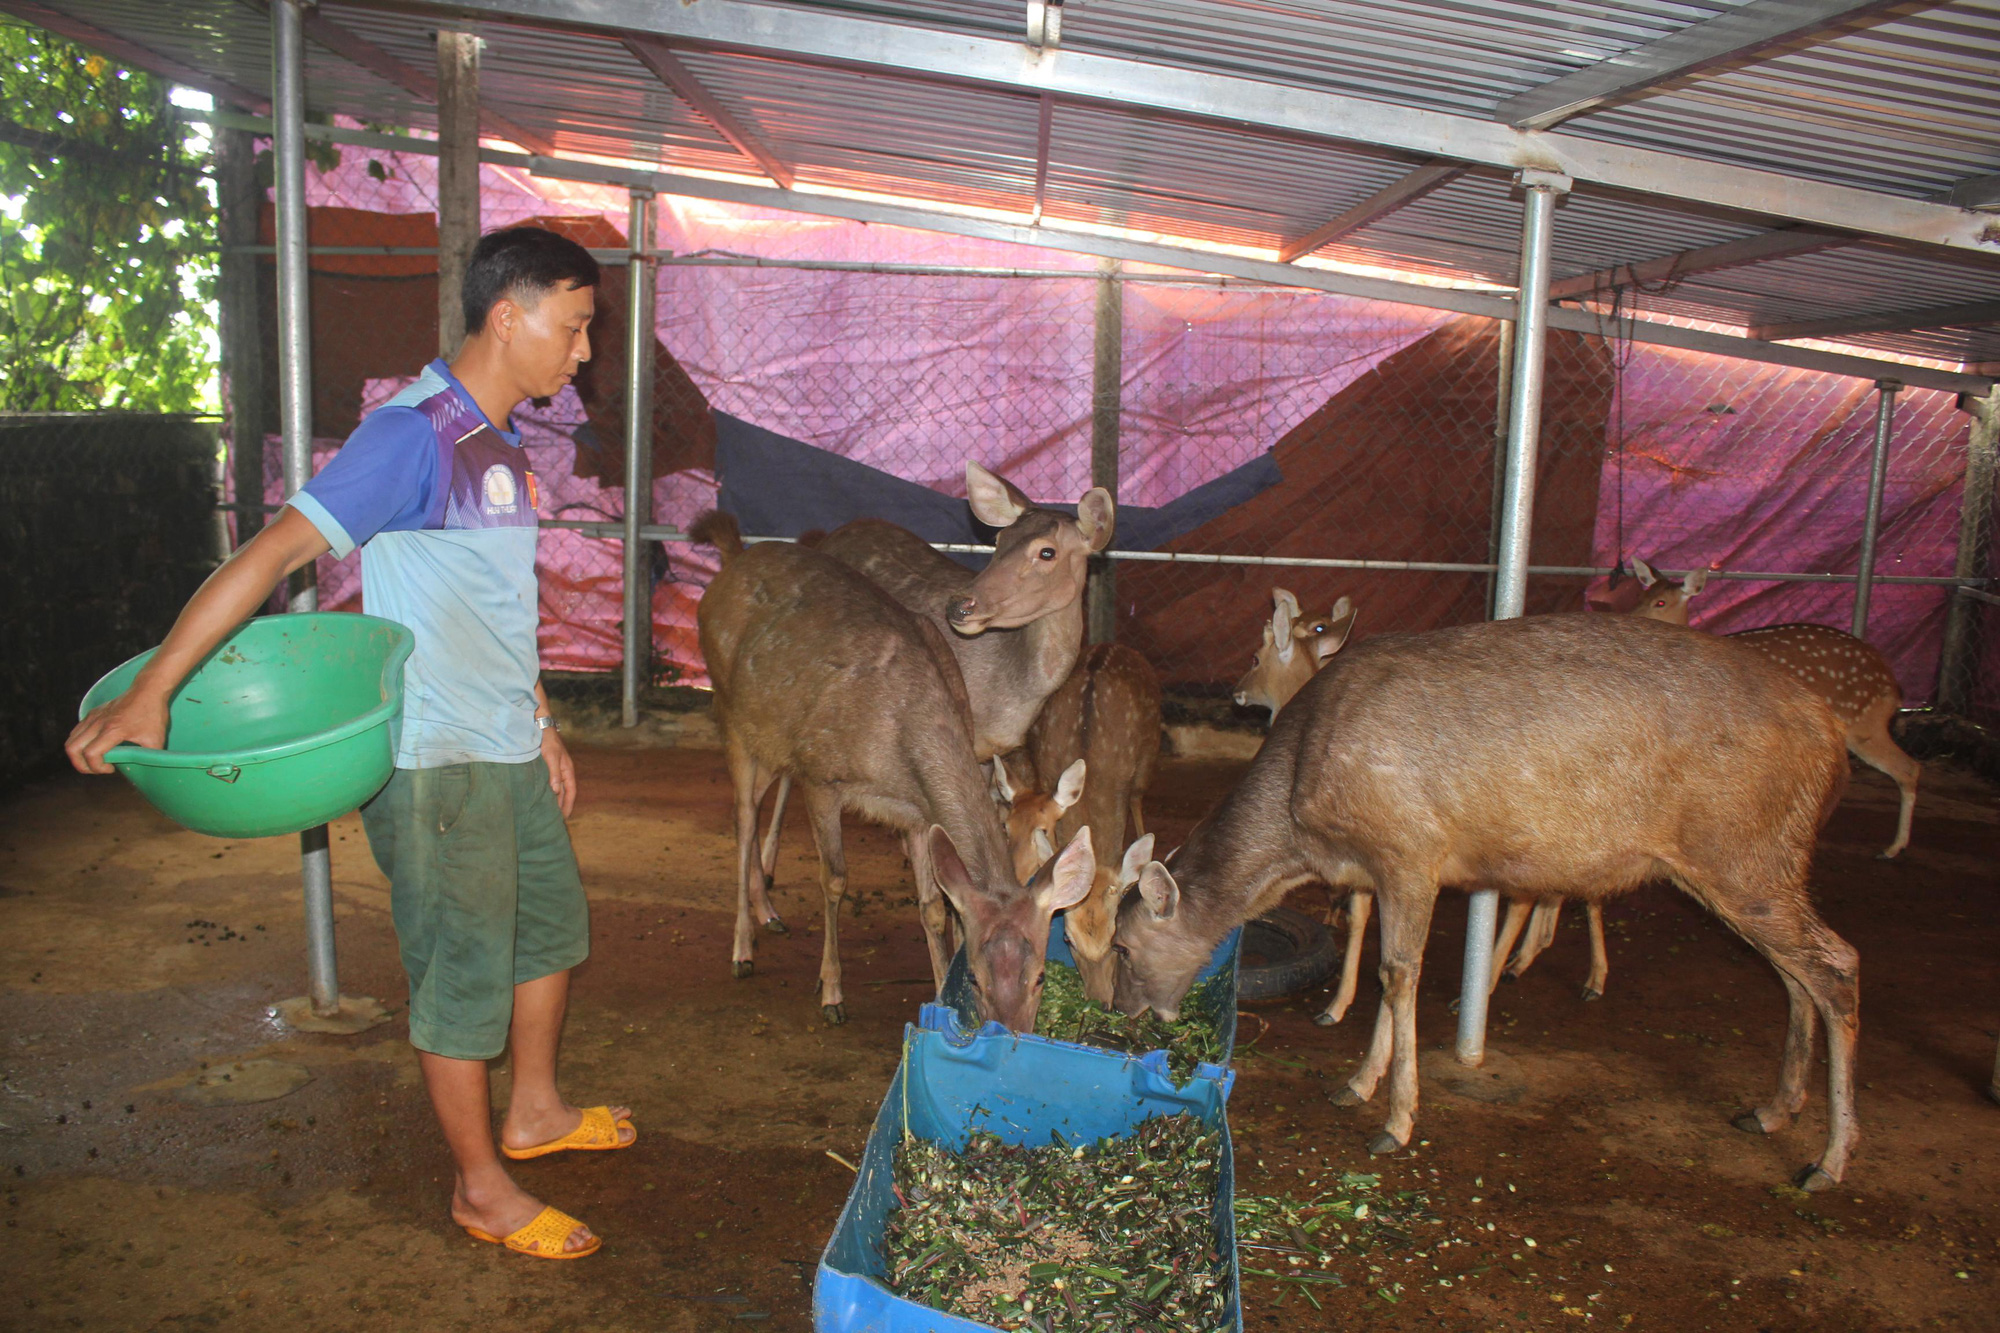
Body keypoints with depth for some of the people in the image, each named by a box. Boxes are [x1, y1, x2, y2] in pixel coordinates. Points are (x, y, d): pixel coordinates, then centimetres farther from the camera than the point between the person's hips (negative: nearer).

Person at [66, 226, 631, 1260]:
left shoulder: (500, 444, 10)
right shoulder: (417, 435, -19)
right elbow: (273, 552, -24)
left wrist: (541, 726, 19)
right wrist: (147, 695, -27)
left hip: (507, 748, 9)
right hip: (431, 760, -9)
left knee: (552, 924, 21)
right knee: (464, 971, 3)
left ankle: (533, 1111, 41)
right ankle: (481, 1190, 21)